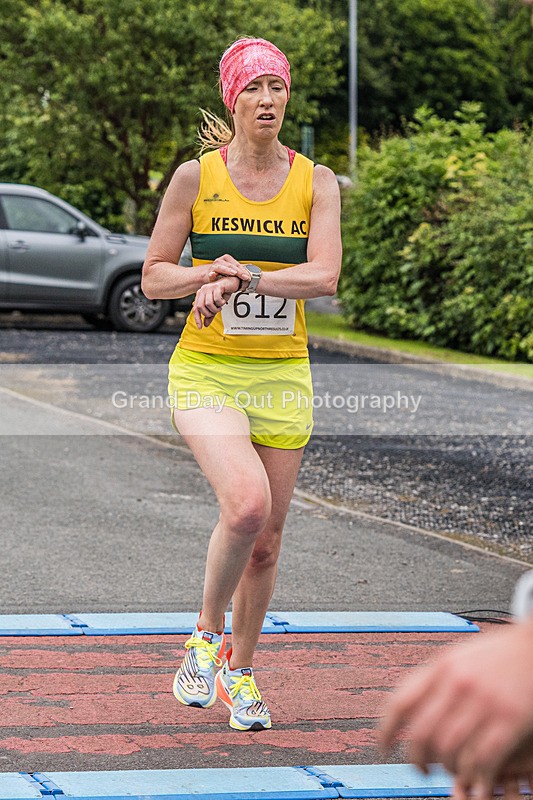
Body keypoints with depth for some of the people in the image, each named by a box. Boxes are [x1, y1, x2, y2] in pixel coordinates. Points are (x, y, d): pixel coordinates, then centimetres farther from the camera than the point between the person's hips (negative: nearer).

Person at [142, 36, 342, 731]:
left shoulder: (316, 182, 1)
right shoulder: (195, 177, -2)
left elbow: (325, 276, -11)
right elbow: (153, 277, 2)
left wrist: (243, 277, -21)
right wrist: (208, 276, -16)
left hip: (283, 375, 3)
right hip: (206, 370, -2)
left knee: (267, 539, 6)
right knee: (247, 504, -25)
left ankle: (241, 671, 27)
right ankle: (206, 634, -1)